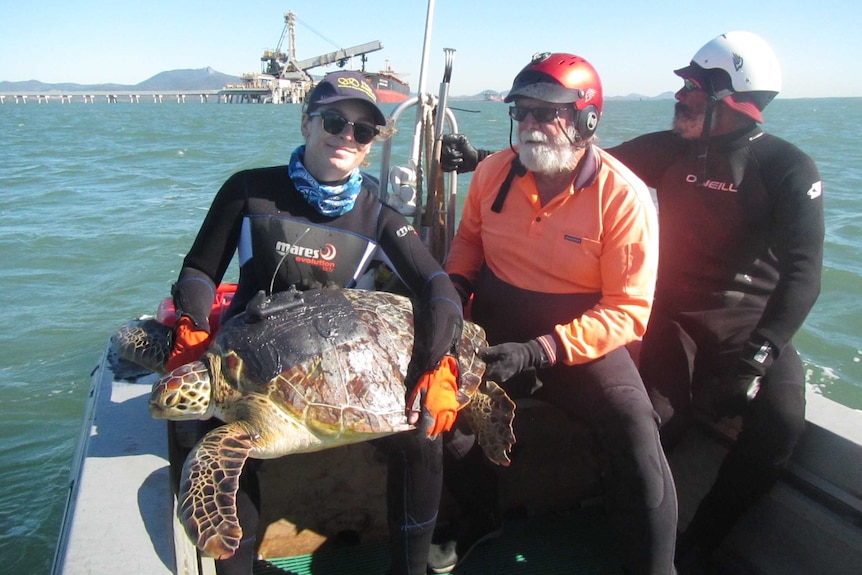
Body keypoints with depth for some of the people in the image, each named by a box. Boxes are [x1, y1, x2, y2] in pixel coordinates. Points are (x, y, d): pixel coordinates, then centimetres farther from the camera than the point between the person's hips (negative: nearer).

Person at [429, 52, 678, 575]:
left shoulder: (624, 196, -16)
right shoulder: (494, 171, -3)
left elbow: (628, 311, -15)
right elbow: (471, 237, 16)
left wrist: (540, 351, -25)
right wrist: (455, 284, -6)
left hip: (584, 340, -3)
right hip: (496, 330, 4)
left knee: (636, 438, -25)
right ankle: (480, 516, 15)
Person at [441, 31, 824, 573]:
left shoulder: (789, 169, -7)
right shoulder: (670, 149, 2)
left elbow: (802, 270, -13)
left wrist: (759, 353, -26)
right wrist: (481, 159, -6)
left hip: (754, 322, 0)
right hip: (674, 316, 1)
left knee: (780, 421, -23)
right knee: (658, 421, -22)